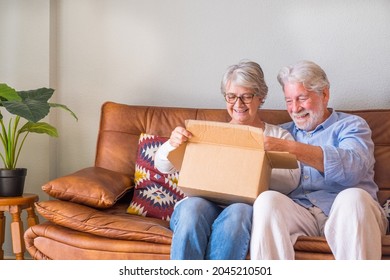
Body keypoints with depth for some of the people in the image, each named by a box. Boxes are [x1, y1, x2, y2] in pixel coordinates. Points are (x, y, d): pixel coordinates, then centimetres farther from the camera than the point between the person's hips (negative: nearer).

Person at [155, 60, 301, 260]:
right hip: (204, 201, 2)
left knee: (239, 212, -37)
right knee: (193, 207, -34)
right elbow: (163, 166, 17)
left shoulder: (279, 136, 19)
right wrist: (172, 144, -7)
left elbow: (290, 181, 0)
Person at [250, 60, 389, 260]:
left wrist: (289, 148, -19)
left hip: (344, 212, -2)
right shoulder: (283, 132, 26)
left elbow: (352, 167, -11)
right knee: (267, 200, -27)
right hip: (298, 212, 2)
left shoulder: (351, 125, 13)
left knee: (354, 197, -34)